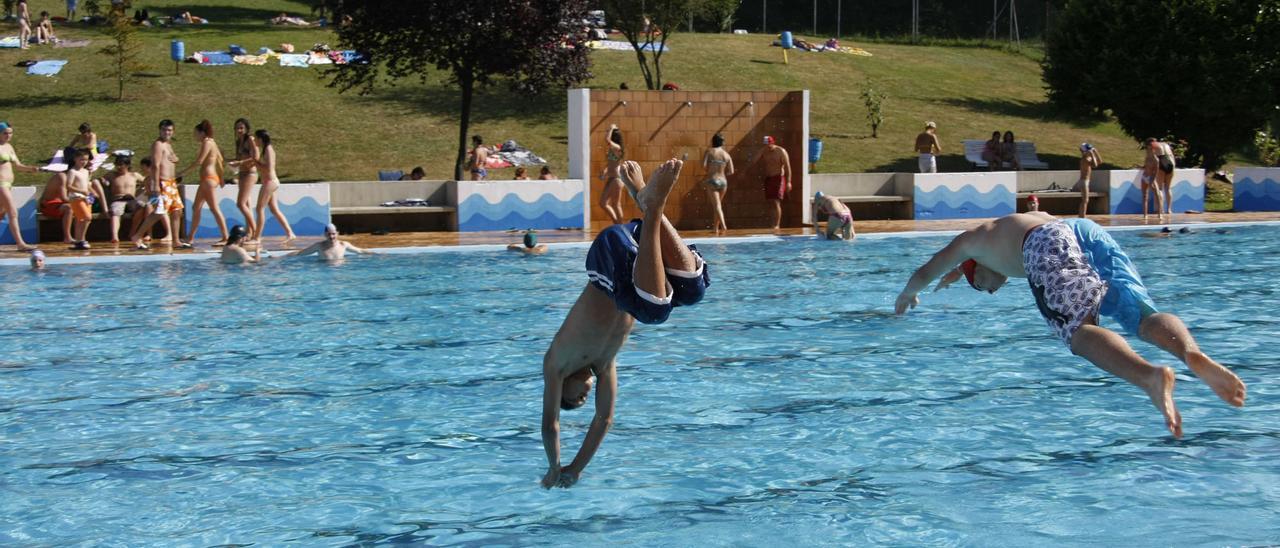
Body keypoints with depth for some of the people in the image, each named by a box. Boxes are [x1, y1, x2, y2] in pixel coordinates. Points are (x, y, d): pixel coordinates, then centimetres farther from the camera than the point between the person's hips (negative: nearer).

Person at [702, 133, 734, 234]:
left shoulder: (709, 151, -1)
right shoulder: (727, 155, 7)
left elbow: (703, 166, -11)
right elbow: (731, 171, 4)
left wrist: (709, 171, 9)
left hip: (712, 181, -4)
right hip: (723, 181, 4)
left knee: (716, 205, -11)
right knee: (718, 205, 19)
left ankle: (723, 224, -31)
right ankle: (715, 227, 23)